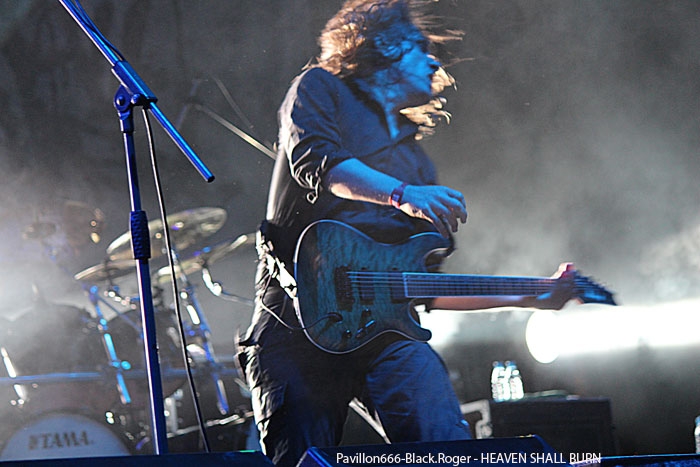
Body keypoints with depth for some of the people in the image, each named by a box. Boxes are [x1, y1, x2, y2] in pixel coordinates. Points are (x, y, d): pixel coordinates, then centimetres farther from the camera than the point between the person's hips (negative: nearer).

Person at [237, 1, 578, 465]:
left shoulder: (414, 157, 30)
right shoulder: (320, 89, 15)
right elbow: (314, 159, -9)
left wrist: (529, 298, 22)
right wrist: (403, 194, -24)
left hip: (386, 326, 4)